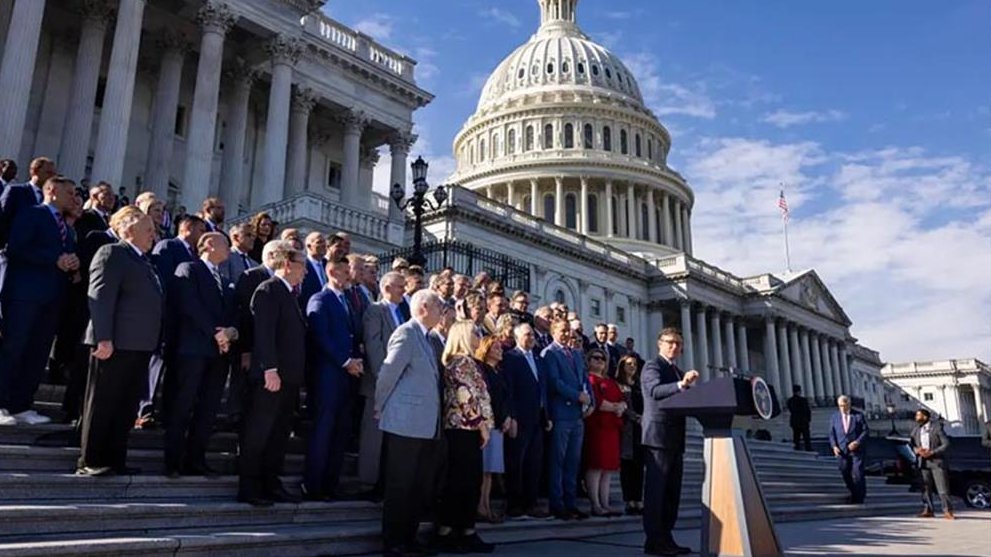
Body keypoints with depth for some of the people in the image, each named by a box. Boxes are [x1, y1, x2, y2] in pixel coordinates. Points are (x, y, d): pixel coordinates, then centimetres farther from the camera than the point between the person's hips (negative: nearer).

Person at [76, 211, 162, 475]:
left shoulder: (144, 261, 21)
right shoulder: (112, 253, -5)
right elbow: (100, 298, -14)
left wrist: (153, 343, 11)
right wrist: (104, 339, -21)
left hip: (139, 345, 8)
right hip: (117, 344, -8)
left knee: (127, 407, 11)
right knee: (102, 404, -1)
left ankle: (115, 460, 19)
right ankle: (90, 462, 6)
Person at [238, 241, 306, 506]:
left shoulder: (288, 293, 19)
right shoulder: (268, 289, -8)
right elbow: (264, 332, -17)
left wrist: (297, 375, 15)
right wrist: (270, 369, -23)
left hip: (289, 377, 9)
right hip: (271, 377, -9)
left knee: (279, 434, 12)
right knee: (258, 433, -1)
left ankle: (270, 484, 20)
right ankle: (248, 488, 7)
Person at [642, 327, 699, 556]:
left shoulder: (677, 371, 21)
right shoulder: (652, 366, -5)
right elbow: (655, 390, -24)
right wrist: (681, 385, -40)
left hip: (675, 437, 9)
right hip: (658, 435, -9)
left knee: (672, 491, 10)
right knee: (656, 488, -7)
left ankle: (666, 538, 16)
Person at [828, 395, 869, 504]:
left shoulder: (858, 415, 1)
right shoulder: (834, 417, 8)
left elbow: (865, 431, -1)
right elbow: (832, 433, 8)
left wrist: (857, 442, -14)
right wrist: (834, 446, -6)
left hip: (856, 450, -3)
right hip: (841, 450, 3)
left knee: (858, 474, -6)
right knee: (846, 475, 6)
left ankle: (859, 498, 7)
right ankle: (854, 493, 25)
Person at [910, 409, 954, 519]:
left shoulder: (937, 428, -2)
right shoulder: (916, 430, 13)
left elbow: (946, 444, -6)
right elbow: (910, 443, 12)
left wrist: (932, 452, -14)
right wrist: (917, 450, -9)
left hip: (936, 461, -4)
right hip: (923, 462, 4)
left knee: (942, 487, -5)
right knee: (926, 487, 5)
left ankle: (948, 511, 0)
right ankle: (927, 510, 10)